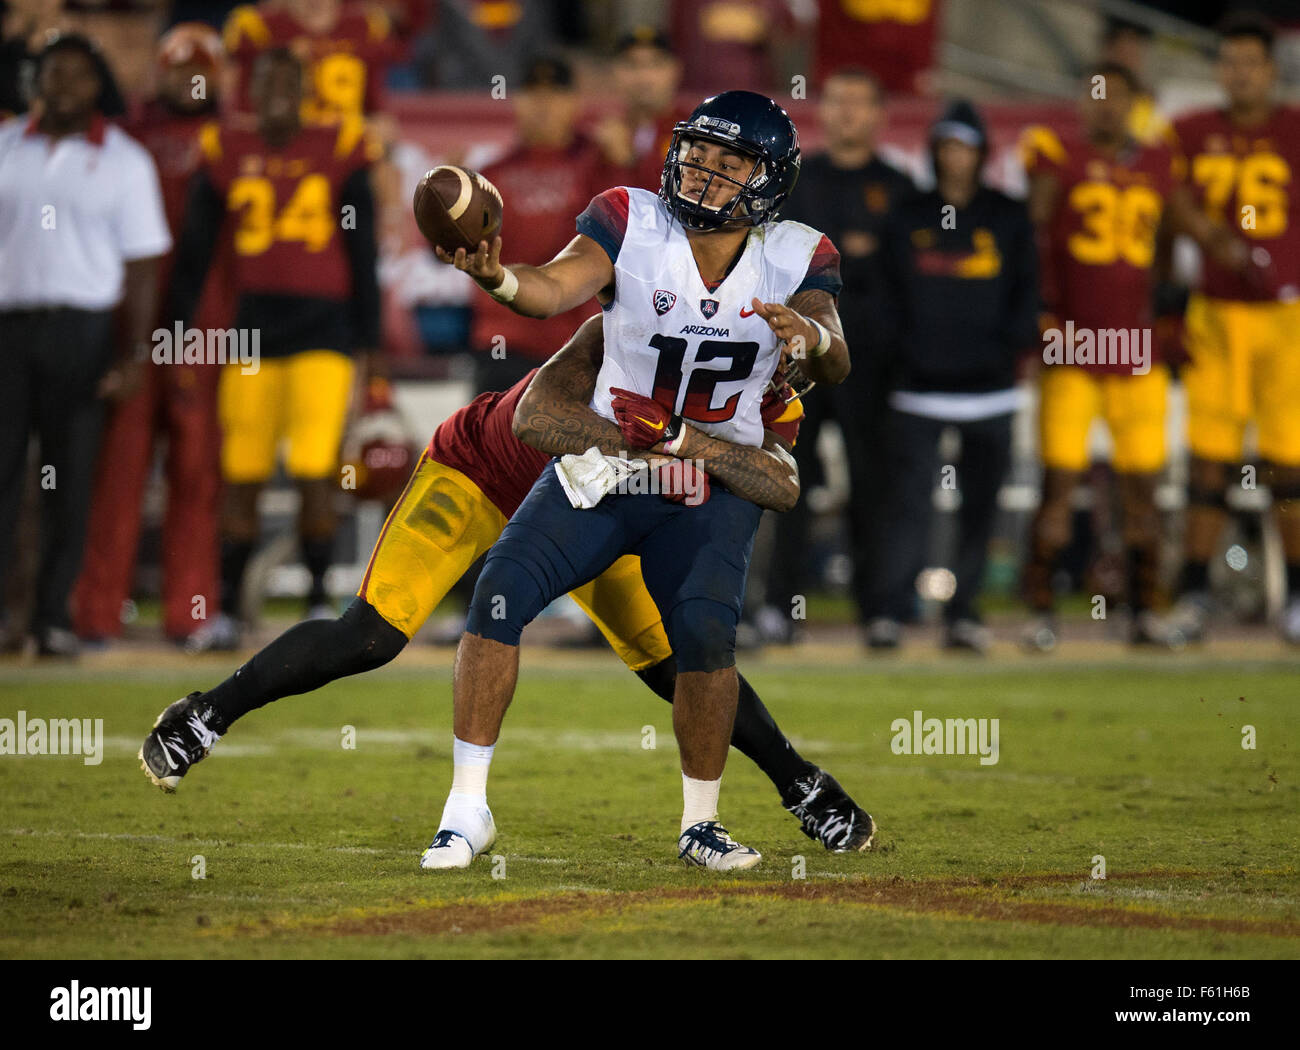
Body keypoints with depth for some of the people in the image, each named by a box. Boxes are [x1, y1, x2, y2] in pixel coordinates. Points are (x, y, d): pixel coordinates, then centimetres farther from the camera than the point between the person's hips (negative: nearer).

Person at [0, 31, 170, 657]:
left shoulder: (124, 161, 5)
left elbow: (141, 267, 4)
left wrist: (135, 354, -5)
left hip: (82, 329, -1)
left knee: (70, 474, -1)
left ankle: (54, 614, 4)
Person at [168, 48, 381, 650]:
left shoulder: (338, 152, 0)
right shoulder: (227, 154, 5)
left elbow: (362, 255, 4)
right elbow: (194, 253, 10)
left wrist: (367, 345, 2)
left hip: (323, 327, -2)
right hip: (254, 324, 2)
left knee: (313, 472, -8)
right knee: (242, 476, 4)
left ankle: (319, 600, 6)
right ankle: (228, 608, 13)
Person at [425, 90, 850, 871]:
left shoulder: (794, 258, -5)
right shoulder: (633, 223, -8)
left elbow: (837, 366, -17)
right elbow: (556, 290, -23)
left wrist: (813, 335, -41)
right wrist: (494, 277, -45)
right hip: (602, 460, 1)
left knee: (707, 630, -22)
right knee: (501, 593, -15)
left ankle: (701, 822, -1)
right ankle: (469, 809, -6)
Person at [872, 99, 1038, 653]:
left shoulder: (1008, 218, 8)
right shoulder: (907, 218, 9)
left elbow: (1026, 293, 7)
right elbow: (890, 293, 9)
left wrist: (1006, 345, -7)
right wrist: (905, 348, -5)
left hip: (988, 386, 1)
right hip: (920, 387, -1)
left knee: (979, 504, 4)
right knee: (910, 499, -11)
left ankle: (963, 610, 12)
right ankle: (893, 609, -13)